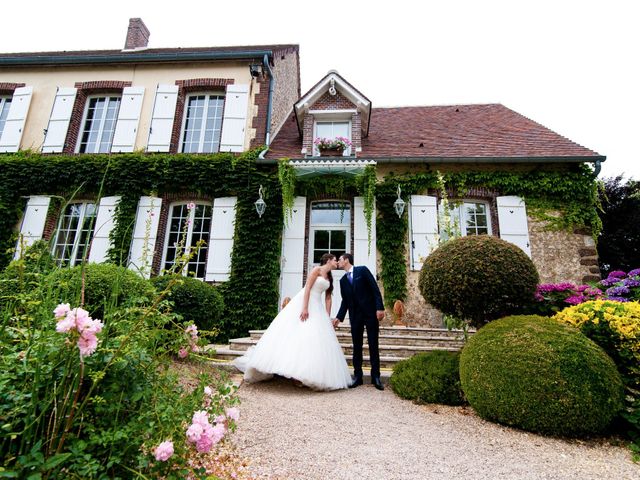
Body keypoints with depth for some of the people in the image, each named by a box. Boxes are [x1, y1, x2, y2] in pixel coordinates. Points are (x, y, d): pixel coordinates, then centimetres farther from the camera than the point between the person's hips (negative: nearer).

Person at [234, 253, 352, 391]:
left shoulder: (329, 278, 16)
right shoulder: (317, 269, -5)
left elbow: (328, 298, 13)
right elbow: (307, 288, -13)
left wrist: (328, 318, 5)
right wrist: (305, 308, -22)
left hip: (317, 307, 7)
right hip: (303, 303, -7)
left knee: (318, 339, 2)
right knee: (297, 334, -9)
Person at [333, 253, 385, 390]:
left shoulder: (363, 270, -3)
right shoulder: (343, 280, 11)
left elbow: (375, 289, -8)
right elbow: (345, 301, 12)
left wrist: (380, 308, -16)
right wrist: (339, 317, 2)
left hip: (371, 312, -4)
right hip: (355, 315, 4)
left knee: (373, 345, 2)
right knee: (357, 347, 5)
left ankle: (375, 376, 11)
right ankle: (357, 376, 13)